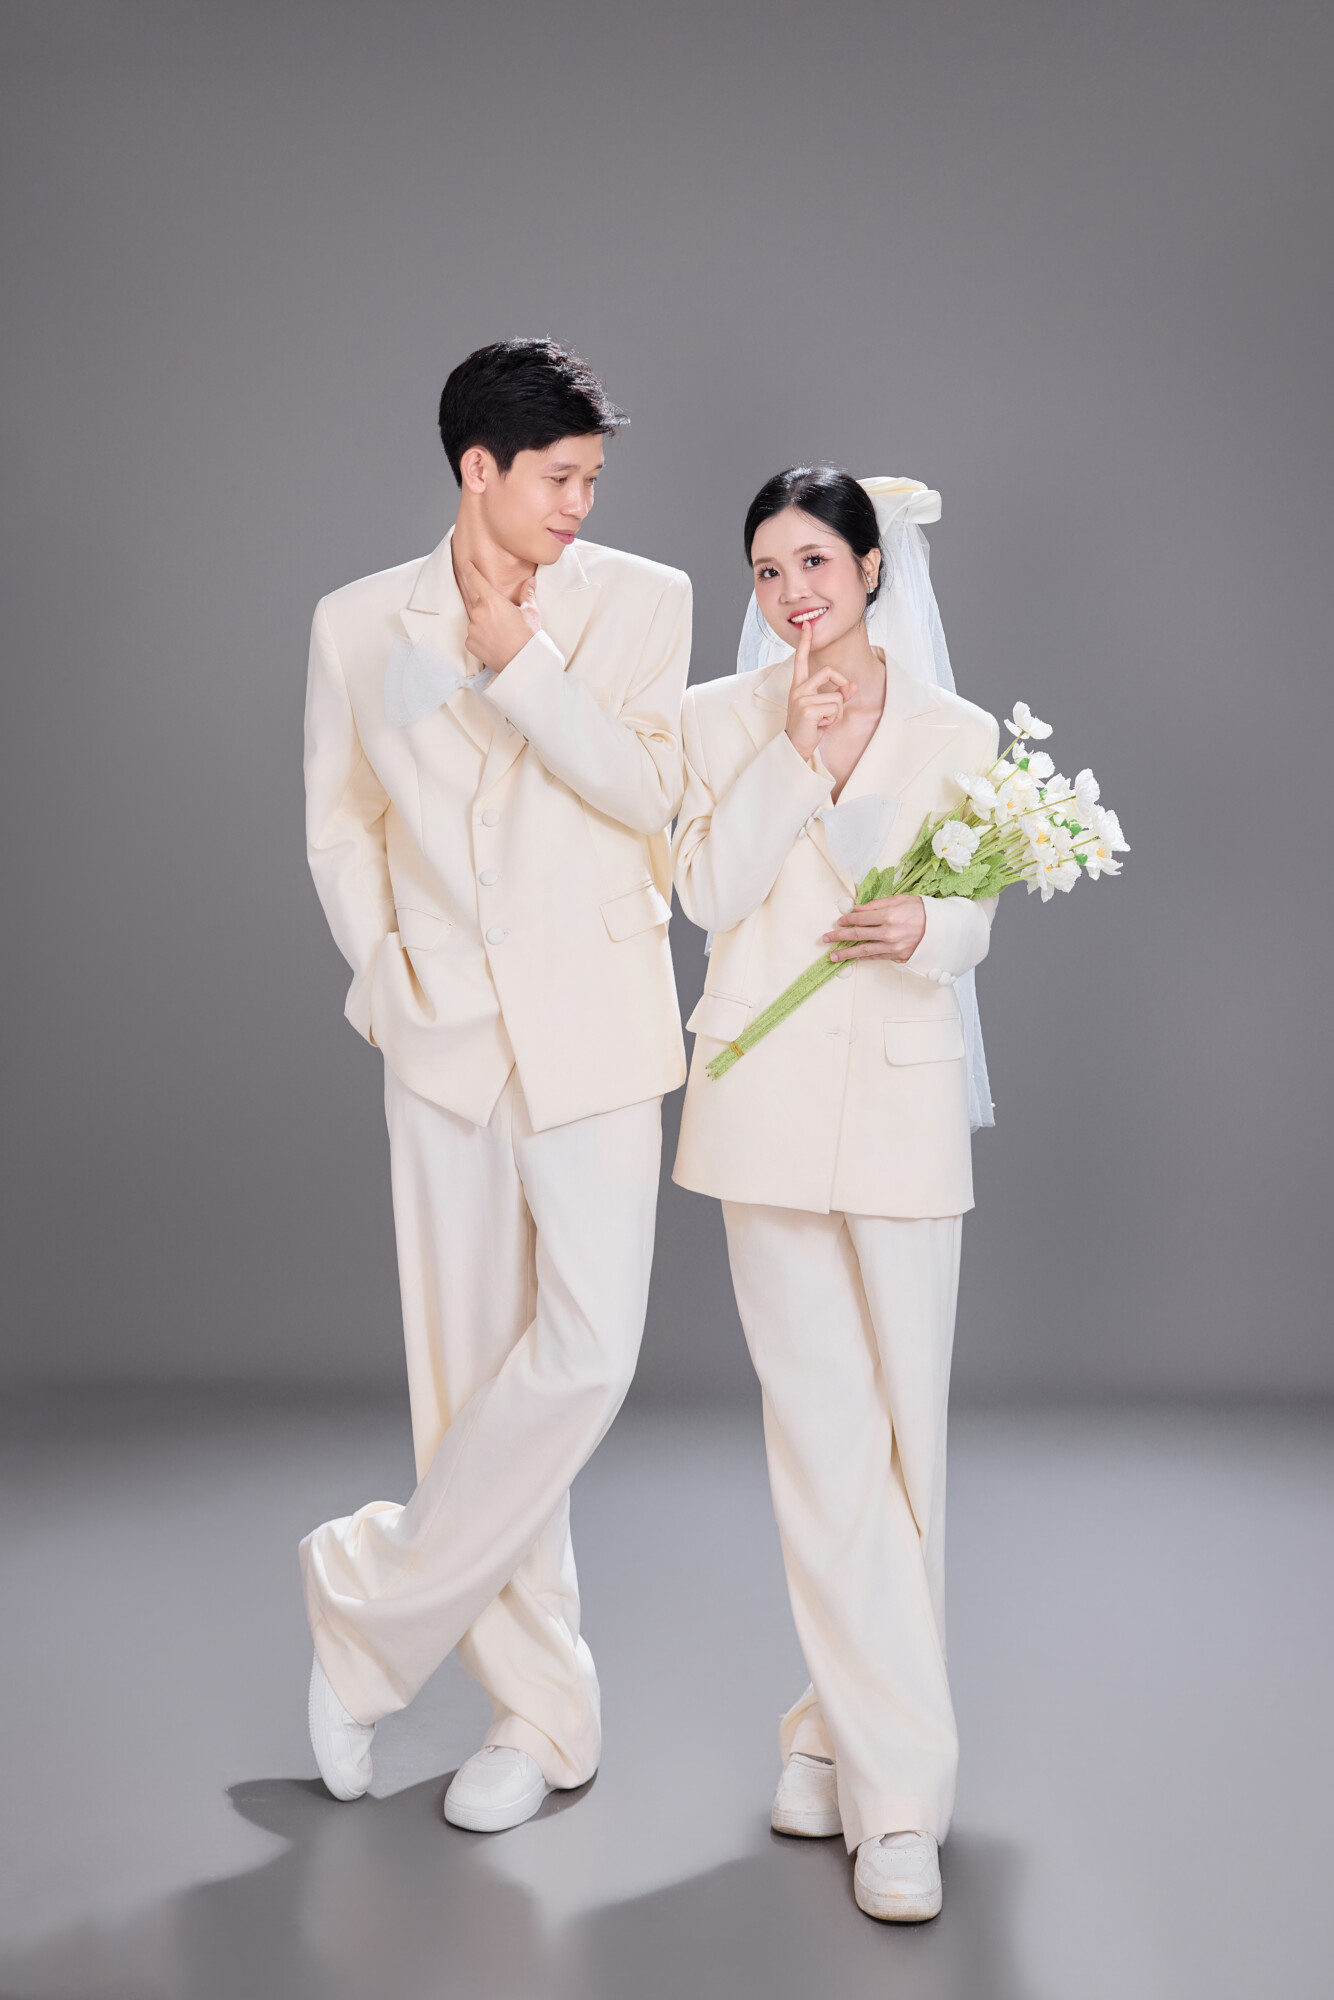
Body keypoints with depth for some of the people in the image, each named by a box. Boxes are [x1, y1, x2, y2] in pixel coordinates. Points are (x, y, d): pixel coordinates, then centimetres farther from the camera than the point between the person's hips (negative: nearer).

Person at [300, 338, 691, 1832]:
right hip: (445, 1027, 2)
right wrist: (380, 965, 2)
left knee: (587, 1344, -12)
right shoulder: (359, 624, 7)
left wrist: (518, 661, -15)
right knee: (469, 1361, 4)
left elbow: (647, 791, -7)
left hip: (593, 1020, -1)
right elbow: (338, 819, 14)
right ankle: (538, 1709, 18)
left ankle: (371, 1604, 10)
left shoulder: (639, 599, 3)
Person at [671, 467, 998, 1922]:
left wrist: (922, 930, -16)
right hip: (766, 1101, 0)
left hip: (902, 1099, 1)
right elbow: (708, 890, -5)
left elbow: (971, 932, 6)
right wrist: (793, 752, -11)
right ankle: (897, 1781, 9)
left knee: (904, 1426, 2)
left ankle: (846, 1719, 22)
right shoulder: (719, 719, 7)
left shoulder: (956, 734, 7)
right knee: (823, 1428, 0)